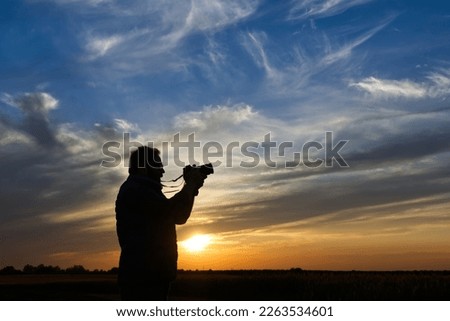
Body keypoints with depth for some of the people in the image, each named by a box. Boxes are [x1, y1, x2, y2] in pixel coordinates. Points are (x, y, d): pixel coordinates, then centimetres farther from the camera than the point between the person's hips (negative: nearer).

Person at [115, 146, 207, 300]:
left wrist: (191, 188, 10)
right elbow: (171, 211, -19)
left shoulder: (146, 190, 22)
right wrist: (191, 184, -5)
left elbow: (179, 216, 22)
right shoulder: (133, 190, -10)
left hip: (152, 275, 10)